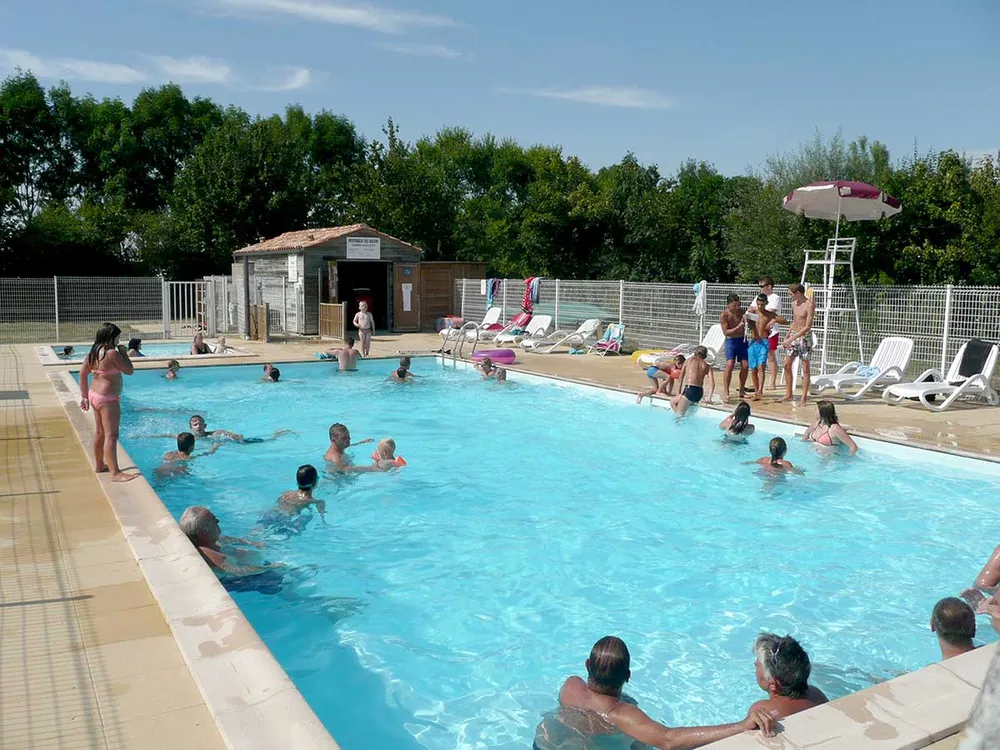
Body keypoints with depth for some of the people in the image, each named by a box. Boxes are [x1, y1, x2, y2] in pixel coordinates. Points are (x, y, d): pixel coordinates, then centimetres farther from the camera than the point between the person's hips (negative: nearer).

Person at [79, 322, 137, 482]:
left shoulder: (93, 352, 8)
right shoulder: (112, 353, -19)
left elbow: (83, 374, 14)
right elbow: (129, 370, -13)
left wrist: (85, 396, 20)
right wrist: (124, 353, -3)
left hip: (94, 395, 10)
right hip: (108, 399, -10)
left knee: (100, 432, 21)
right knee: (111, 435, -9)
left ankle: (99, 465, 34)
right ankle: (115, 472, -10)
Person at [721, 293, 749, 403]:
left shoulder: (741, 311, 2)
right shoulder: (724, 315, -11)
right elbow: (726, 332, -16)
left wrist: (747, 317, -15)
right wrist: (738, 327, -27)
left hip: (742, 340, 5)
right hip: (731, 341, -4)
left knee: (745, 366, 2)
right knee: (729, 365, -18)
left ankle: (742, 390, 18)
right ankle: (725, 392, -15)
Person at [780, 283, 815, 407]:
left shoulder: (809, 305, -16)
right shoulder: (794, 303, 9)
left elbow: (808, 327, -20)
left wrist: (791, 338, -22)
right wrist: (787, 336, 13)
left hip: (804, 337, -8)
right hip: (793, 336, 8)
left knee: (805, 368, -2)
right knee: (787, 365, 6)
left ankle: (803, 398, 1)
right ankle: (789, 394, 16)